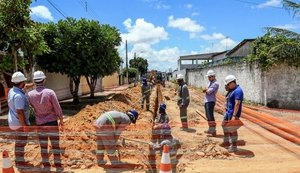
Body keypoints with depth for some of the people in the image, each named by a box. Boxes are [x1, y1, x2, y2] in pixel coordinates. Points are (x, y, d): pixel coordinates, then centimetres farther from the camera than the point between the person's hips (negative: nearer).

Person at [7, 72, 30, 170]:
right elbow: (20, 112, -27)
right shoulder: (19, 95, -26)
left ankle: (19, 160, 32)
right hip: (19, 123, -10)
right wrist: (25, 125, -22)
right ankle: (20, 163, 14)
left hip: (14, 122, 10)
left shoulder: (12, 91, 5)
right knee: (21, 143, 3)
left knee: (19, 142, 20)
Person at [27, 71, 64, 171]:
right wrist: (61, 120, 3)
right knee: (55, 145, 8)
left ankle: (46, 166, 24)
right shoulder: (50, 92, -15)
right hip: (52, 122, -3)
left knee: (43, 146, 15)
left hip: (40, 124, 3)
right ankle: (58, 166, 15)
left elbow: (32, 107, 12)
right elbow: (58, 108, -12)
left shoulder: (30, 94, -6)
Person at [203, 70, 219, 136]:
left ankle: (213, 131, -10)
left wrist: (206, 90, 1)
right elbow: (207, 91, 15)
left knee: (210, 116, -12)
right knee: (208, 116, 15)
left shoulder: (215, 84, -11)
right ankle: (211, 129, 25)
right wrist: (206, 90, -7)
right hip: (206, 101, 10)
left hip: (210, 101, -10)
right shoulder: (210, 83, 19)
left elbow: (208, 91, -20)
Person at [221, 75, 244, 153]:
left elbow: (237, 104, -26)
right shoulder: (232, 90, 13)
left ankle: (234, 147, 9)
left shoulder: (238, 91, -19)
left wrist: (234, 116, -29)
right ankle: (226, 143, 33)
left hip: (233, 114, -11)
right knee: (224, 126, 19)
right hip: (228, 112, 11)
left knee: (232, 130, -3)